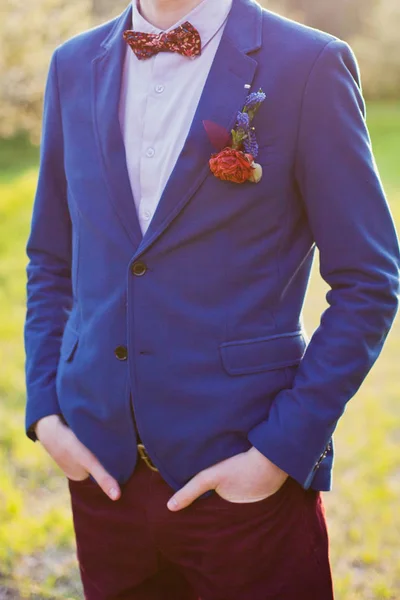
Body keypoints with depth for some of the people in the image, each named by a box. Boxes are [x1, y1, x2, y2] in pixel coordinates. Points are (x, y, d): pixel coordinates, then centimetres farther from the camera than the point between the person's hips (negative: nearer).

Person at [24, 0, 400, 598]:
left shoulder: (310, 65, -8)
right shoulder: (75, 66, 7)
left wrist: (282, 450, -12)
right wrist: (44, 410, 4)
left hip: (246, 468, -4)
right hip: (103, 467, 4)